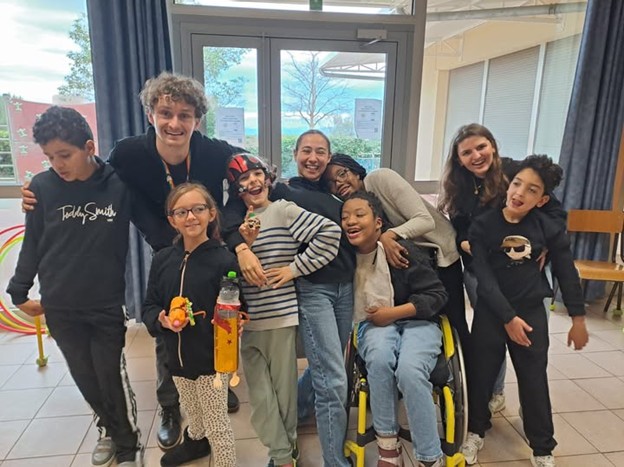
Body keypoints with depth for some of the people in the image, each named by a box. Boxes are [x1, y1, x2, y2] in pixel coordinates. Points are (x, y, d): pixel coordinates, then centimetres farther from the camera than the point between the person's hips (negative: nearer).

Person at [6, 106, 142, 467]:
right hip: (59, 308, 3)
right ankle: (109, 430, 42)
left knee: (113, 379, 5)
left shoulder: (120, 184, -13)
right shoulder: (42, 187, -6)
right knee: (86, 379, 16)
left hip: (106, 306, -3)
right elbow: (33, 243, 4)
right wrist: (20, 291, 6)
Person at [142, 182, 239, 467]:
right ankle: (196, 440, 59)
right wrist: (160, 319, -16)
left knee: (216, 422, 11)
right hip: (177, 356, 6)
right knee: (192, 412, 31)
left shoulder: (224, 260, -18)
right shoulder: (163, 259, -4)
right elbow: (149, 306, 2)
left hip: (211, 358, -5)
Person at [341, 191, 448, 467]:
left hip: (416, 321, -2)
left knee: (409, 371, -32)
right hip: (374, 326, 2)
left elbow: (438, 295, -9)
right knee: (379, 357, -33)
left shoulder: (403, 250, -13)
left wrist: (394, 312, -16)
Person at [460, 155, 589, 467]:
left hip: (532, 312, 1)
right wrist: (507, 317, -16)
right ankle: (475, 431, 33)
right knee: (481, 374, 9)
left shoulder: (548, 228, -7)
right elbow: (484, 278, -14)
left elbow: (566, 273, 3)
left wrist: (578, 318, 6)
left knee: (534, 381, 10)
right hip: (490, 312, -1)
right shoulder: (482, 225, -12)